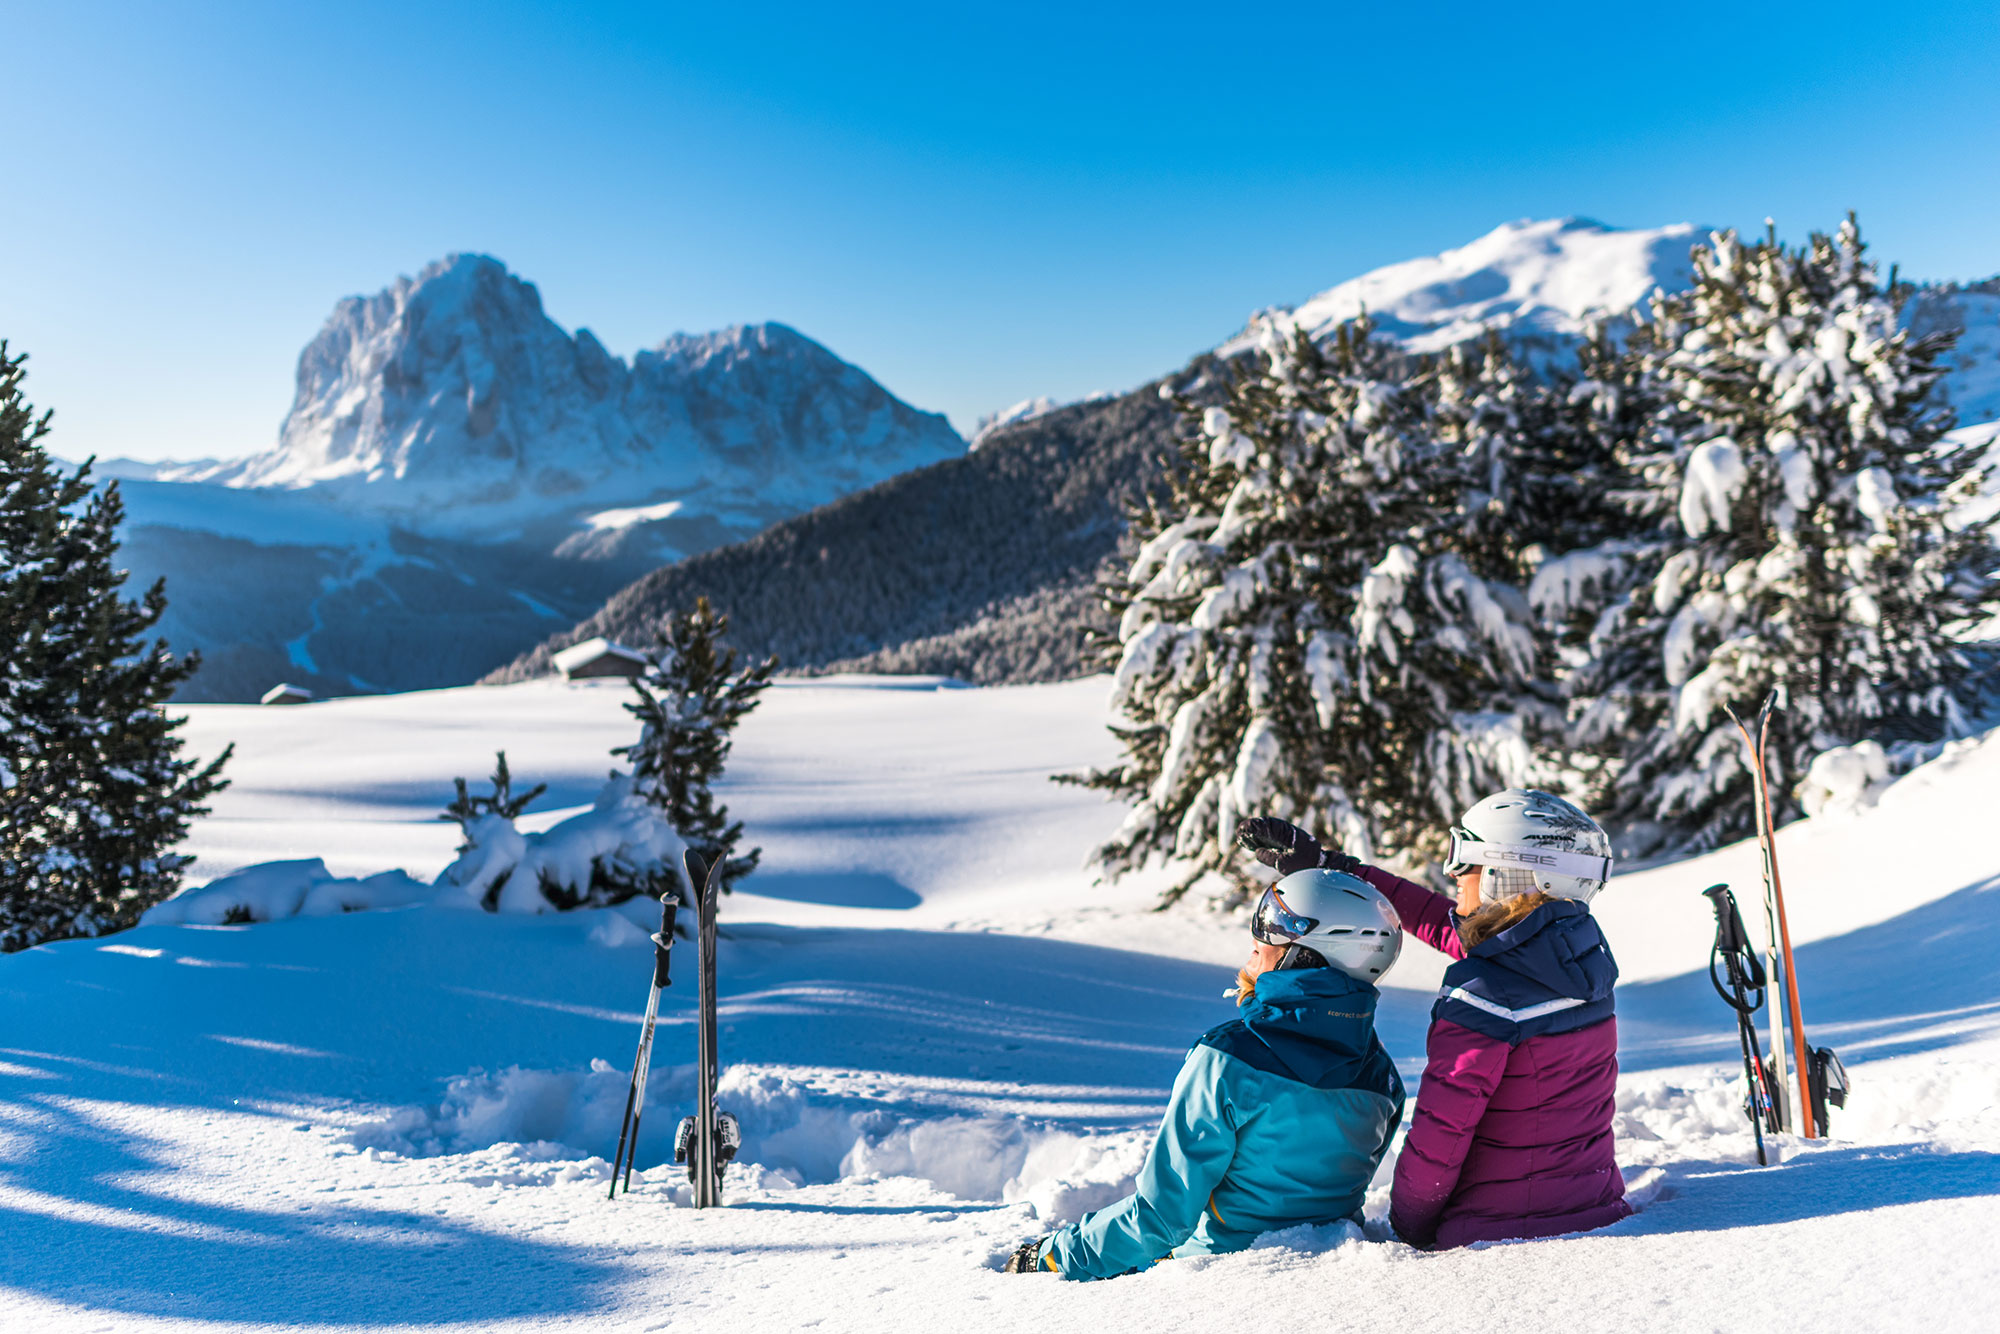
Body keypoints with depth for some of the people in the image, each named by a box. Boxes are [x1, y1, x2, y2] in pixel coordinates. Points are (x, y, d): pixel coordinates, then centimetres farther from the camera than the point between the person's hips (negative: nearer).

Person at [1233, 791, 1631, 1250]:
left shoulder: (1484, 995, -22)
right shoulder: (1580, 954, 3)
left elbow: (1438, 1135, -19)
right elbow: (1442, 922, 12)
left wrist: (1408, 1229, -2)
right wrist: (1328, 865, 15)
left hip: (1501, 1232, -7)